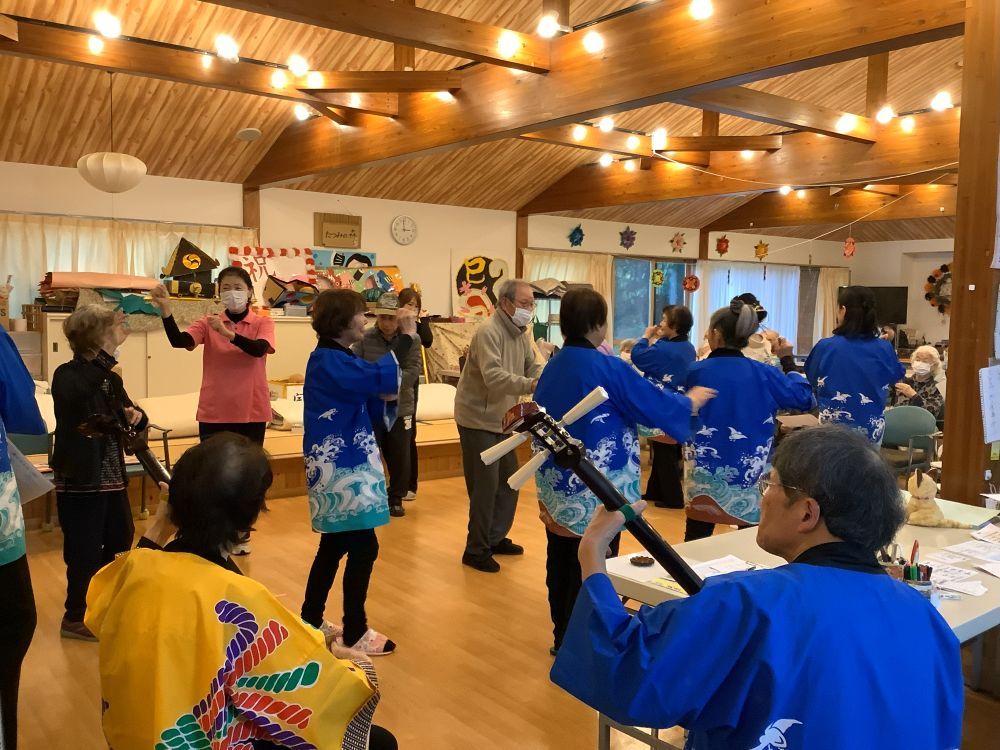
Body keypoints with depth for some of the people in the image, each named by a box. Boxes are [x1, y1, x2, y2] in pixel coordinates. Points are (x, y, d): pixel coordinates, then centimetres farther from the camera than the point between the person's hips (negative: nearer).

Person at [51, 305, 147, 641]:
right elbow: (78, 394, -36)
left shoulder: (110, 377, 10)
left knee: (115, 542, 17)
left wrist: (135, 416, -7)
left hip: (111, 477, 8)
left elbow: (131, 422, 17)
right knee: (84, 550, 1)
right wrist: (107, 350, -38)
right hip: (80, 479, -8)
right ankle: (75, 618, 18)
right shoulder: (68, 374, -12)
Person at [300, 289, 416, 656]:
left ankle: (311, 619, 29)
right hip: (342, 469, -10)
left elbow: (370, 407, 15)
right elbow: (378, 377, -33)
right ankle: (355, 632, 6)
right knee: (363, 546, -5)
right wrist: (406, 335, -24)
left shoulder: (339, 360, 15)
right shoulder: (328, 361, -17)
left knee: (335, 544, 17)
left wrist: (387, 397, -6)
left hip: (344, 466, 10)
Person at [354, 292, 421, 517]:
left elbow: (412, 373, -13)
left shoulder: (411, 340, -6)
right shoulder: (365, 339, -5)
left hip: (400, 409, 1)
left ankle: (396, 498, 29)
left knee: (400, 458, 9)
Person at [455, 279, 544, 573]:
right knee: (486, 485, -5)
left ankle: (495, 538, 29)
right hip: (478, 418, -9)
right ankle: (476, 550, 7)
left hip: (501, 419, 9)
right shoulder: (488, 333, -22)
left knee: (509, 480, 14)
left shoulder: (520, 334, 9)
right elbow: (493, 376, -34)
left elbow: (532, 367, 4)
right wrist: (531, 386, -45)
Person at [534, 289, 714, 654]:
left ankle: (562, 637, 30)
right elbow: (658, 405, -9)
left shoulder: (552, 367, 5)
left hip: (556, 487, 8)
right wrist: (695, 398, 11)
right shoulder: (608, 368, -17)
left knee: (561, 562, 16)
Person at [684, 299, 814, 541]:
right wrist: (787, 361, 12)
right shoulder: (762, 373, -6)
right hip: (751, 472, 0)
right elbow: (805, 398, 2)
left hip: (706, 471, 0)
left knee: (696, 543, 10)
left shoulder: (695, 371, -6)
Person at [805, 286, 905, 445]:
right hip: (872, 428, 2)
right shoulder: (884, 348, -8)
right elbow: (897, 376, 13)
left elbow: (811, 379, 4)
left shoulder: (825, 347, -14)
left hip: (834, 428, -2)